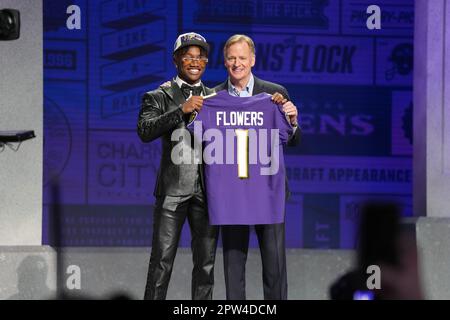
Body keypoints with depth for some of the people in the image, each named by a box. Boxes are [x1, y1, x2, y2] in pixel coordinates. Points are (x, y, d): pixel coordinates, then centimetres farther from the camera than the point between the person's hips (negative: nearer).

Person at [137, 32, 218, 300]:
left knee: (206, 262, 5)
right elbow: (145, 131, -13)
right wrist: (182, 110, -21)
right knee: (162, 260, -4)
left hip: (207, 190, 3)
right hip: (173, 190, -3)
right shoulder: (159, 97, 4)